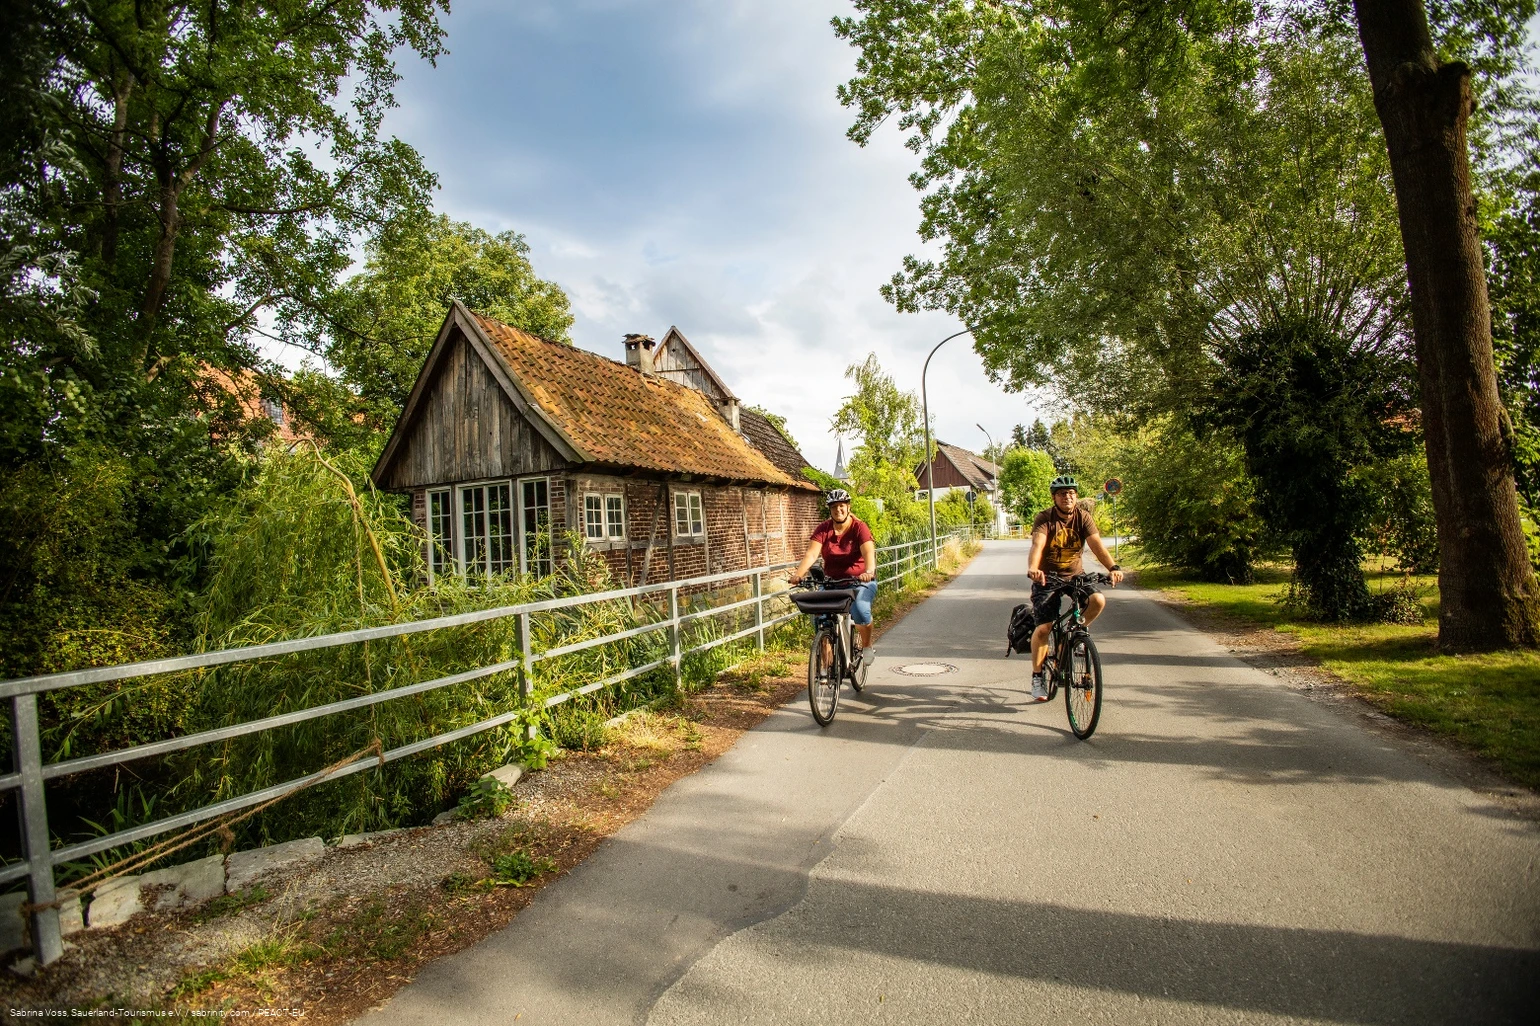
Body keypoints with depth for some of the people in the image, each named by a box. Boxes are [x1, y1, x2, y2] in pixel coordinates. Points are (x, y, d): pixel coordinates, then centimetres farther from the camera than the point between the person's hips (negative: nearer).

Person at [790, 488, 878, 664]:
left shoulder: (859, 527, -10)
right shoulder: (823, 529, -3)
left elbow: (869, 552, -25)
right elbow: (811, 554, -15)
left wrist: (869, 572, -45)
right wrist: (798, 574, -33)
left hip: (860, 581, -3)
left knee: (860, 609, -29)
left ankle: (867, 646, 1)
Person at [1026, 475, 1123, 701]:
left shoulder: (1084, 517, -6)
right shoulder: (1044, 519, -15)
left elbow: (1097, 544, -19)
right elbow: (1038, 545, -32)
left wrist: (1113, 567, -38)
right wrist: (1033, 569, -52)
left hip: (1074, 575, 3)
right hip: (1047, 577, -3)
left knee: (1098, 601, -26)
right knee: (1043, 628, -13)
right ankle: (1037, 676, 6)